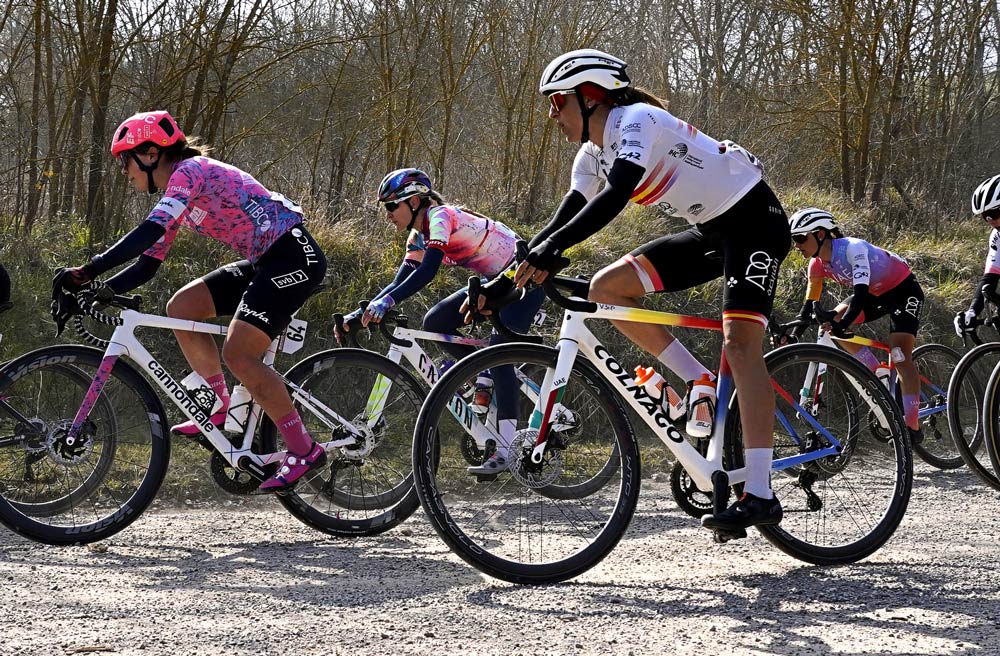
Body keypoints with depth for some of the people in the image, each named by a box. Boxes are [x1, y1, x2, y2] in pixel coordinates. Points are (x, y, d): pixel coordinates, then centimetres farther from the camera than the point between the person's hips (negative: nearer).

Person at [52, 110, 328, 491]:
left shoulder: (190, 171, -13)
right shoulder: (176, 194, 15)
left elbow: (149, 232, -27)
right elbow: (147, 264, 14)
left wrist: (87, 271, -29)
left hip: (293, 256, -10)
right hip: (264, 262, 10)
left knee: (238, 354, -17)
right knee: (181, 307, 5)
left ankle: (303, 451, -10)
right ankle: (220, 410, 9)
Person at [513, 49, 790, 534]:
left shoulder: (637, 122, -22)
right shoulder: (593, 153, 6)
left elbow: (616, 196, -37)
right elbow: (568, 214, 4)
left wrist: (552, 247, -46)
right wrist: (517, 270, -8)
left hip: (753, 220, -9)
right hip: (710, 231, 9)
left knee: (740, 342, -24)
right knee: (606, 288, -3)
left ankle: (760, 495, -29)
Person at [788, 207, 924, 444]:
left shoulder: (853, 249, -33)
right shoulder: (818, 264, -11)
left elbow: (861, 292, -43)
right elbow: (809, 305, -5)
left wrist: (843, 323, -56)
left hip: (903, 290, -8)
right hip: (876, 293, 8)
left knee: (900, 355, -21)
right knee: (831, 323, -9)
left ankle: (913, 426, -22)